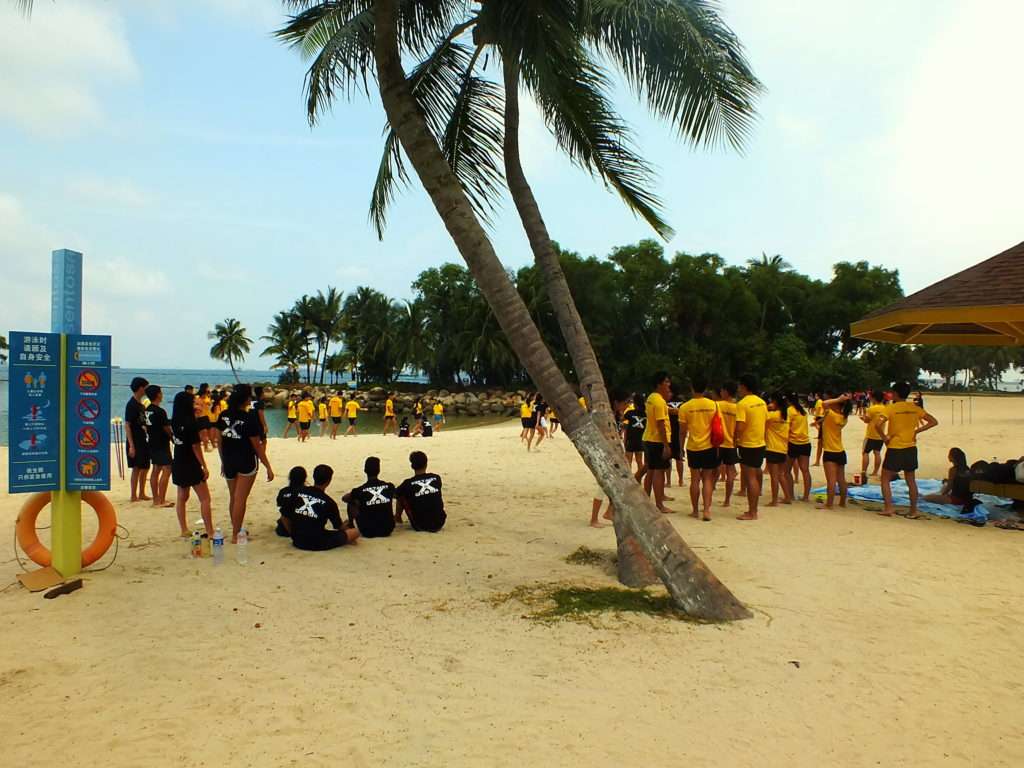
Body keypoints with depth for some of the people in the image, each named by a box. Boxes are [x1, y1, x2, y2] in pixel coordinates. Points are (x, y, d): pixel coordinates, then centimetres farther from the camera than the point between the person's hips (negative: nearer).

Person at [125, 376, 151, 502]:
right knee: (137, 468, -3)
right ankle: (134, 496, 4)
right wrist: (131, 445, -21)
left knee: (145, 468, 13)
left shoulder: (141, 404, 12)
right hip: (135, 442, -9)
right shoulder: (131, 404, -14)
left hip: (143, 441, 9)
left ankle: (141, 494, 22)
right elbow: (127, 425, -17)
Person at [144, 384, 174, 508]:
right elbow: (167, 429, -12)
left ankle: (156, 499, 16)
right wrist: (173, 435, 5)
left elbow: (146, 427, 15)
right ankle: (161, 500, -8)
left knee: (156, 470, 13)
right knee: (167, 469, -6)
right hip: (161, 444, -9)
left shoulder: (146, 410, 7)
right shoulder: (160, 412, -18)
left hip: (151, 443, 9)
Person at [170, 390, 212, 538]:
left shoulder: (175, 422, 2)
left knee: (182, 498, 16)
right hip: (191, 465, -8)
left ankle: (184, 530, 22)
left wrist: (196, 416, 15)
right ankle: (210, 532, -3)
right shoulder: (191, 423, -19)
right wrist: (204, 467, -10)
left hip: (178, 464, 8)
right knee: (205, 499, -1)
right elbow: (196, 447, -17)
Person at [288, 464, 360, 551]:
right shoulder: (328, 502, -11)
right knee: (355, 532, 2)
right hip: (318, 544, -5)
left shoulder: (299, 492, 0)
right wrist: (348, 529, 26)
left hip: (297, 541, 5)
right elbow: (339, 526, 2)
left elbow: (289, 517, 9)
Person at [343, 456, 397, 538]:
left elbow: (344, 498, 7)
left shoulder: (360, 490, -11)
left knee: (351, 503, 15)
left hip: (368, 532, -2)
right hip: (387, 530, 3)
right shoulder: (389, 487, -3)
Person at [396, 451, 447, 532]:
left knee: (401, 497, 14)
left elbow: (395, 495, 11)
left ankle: (397, 518, 36)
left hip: (420, 526, -2)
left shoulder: (408, 483, -9)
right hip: (439, 524, 2)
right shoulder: (437, 478, 0)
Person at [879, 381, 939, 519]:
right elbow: (934, 422, 6)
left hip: (894, 449, -5)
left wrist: (884, 437, -10)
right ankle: (914, 510, 16)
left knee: (885, 479, 7)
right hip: (911, 448, 5)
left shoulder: (891, 408, -12)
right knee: (911, 480, 13)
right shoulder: (915, 408, 3)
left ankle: (889, 508, -1)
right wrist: (917, 431, 3)